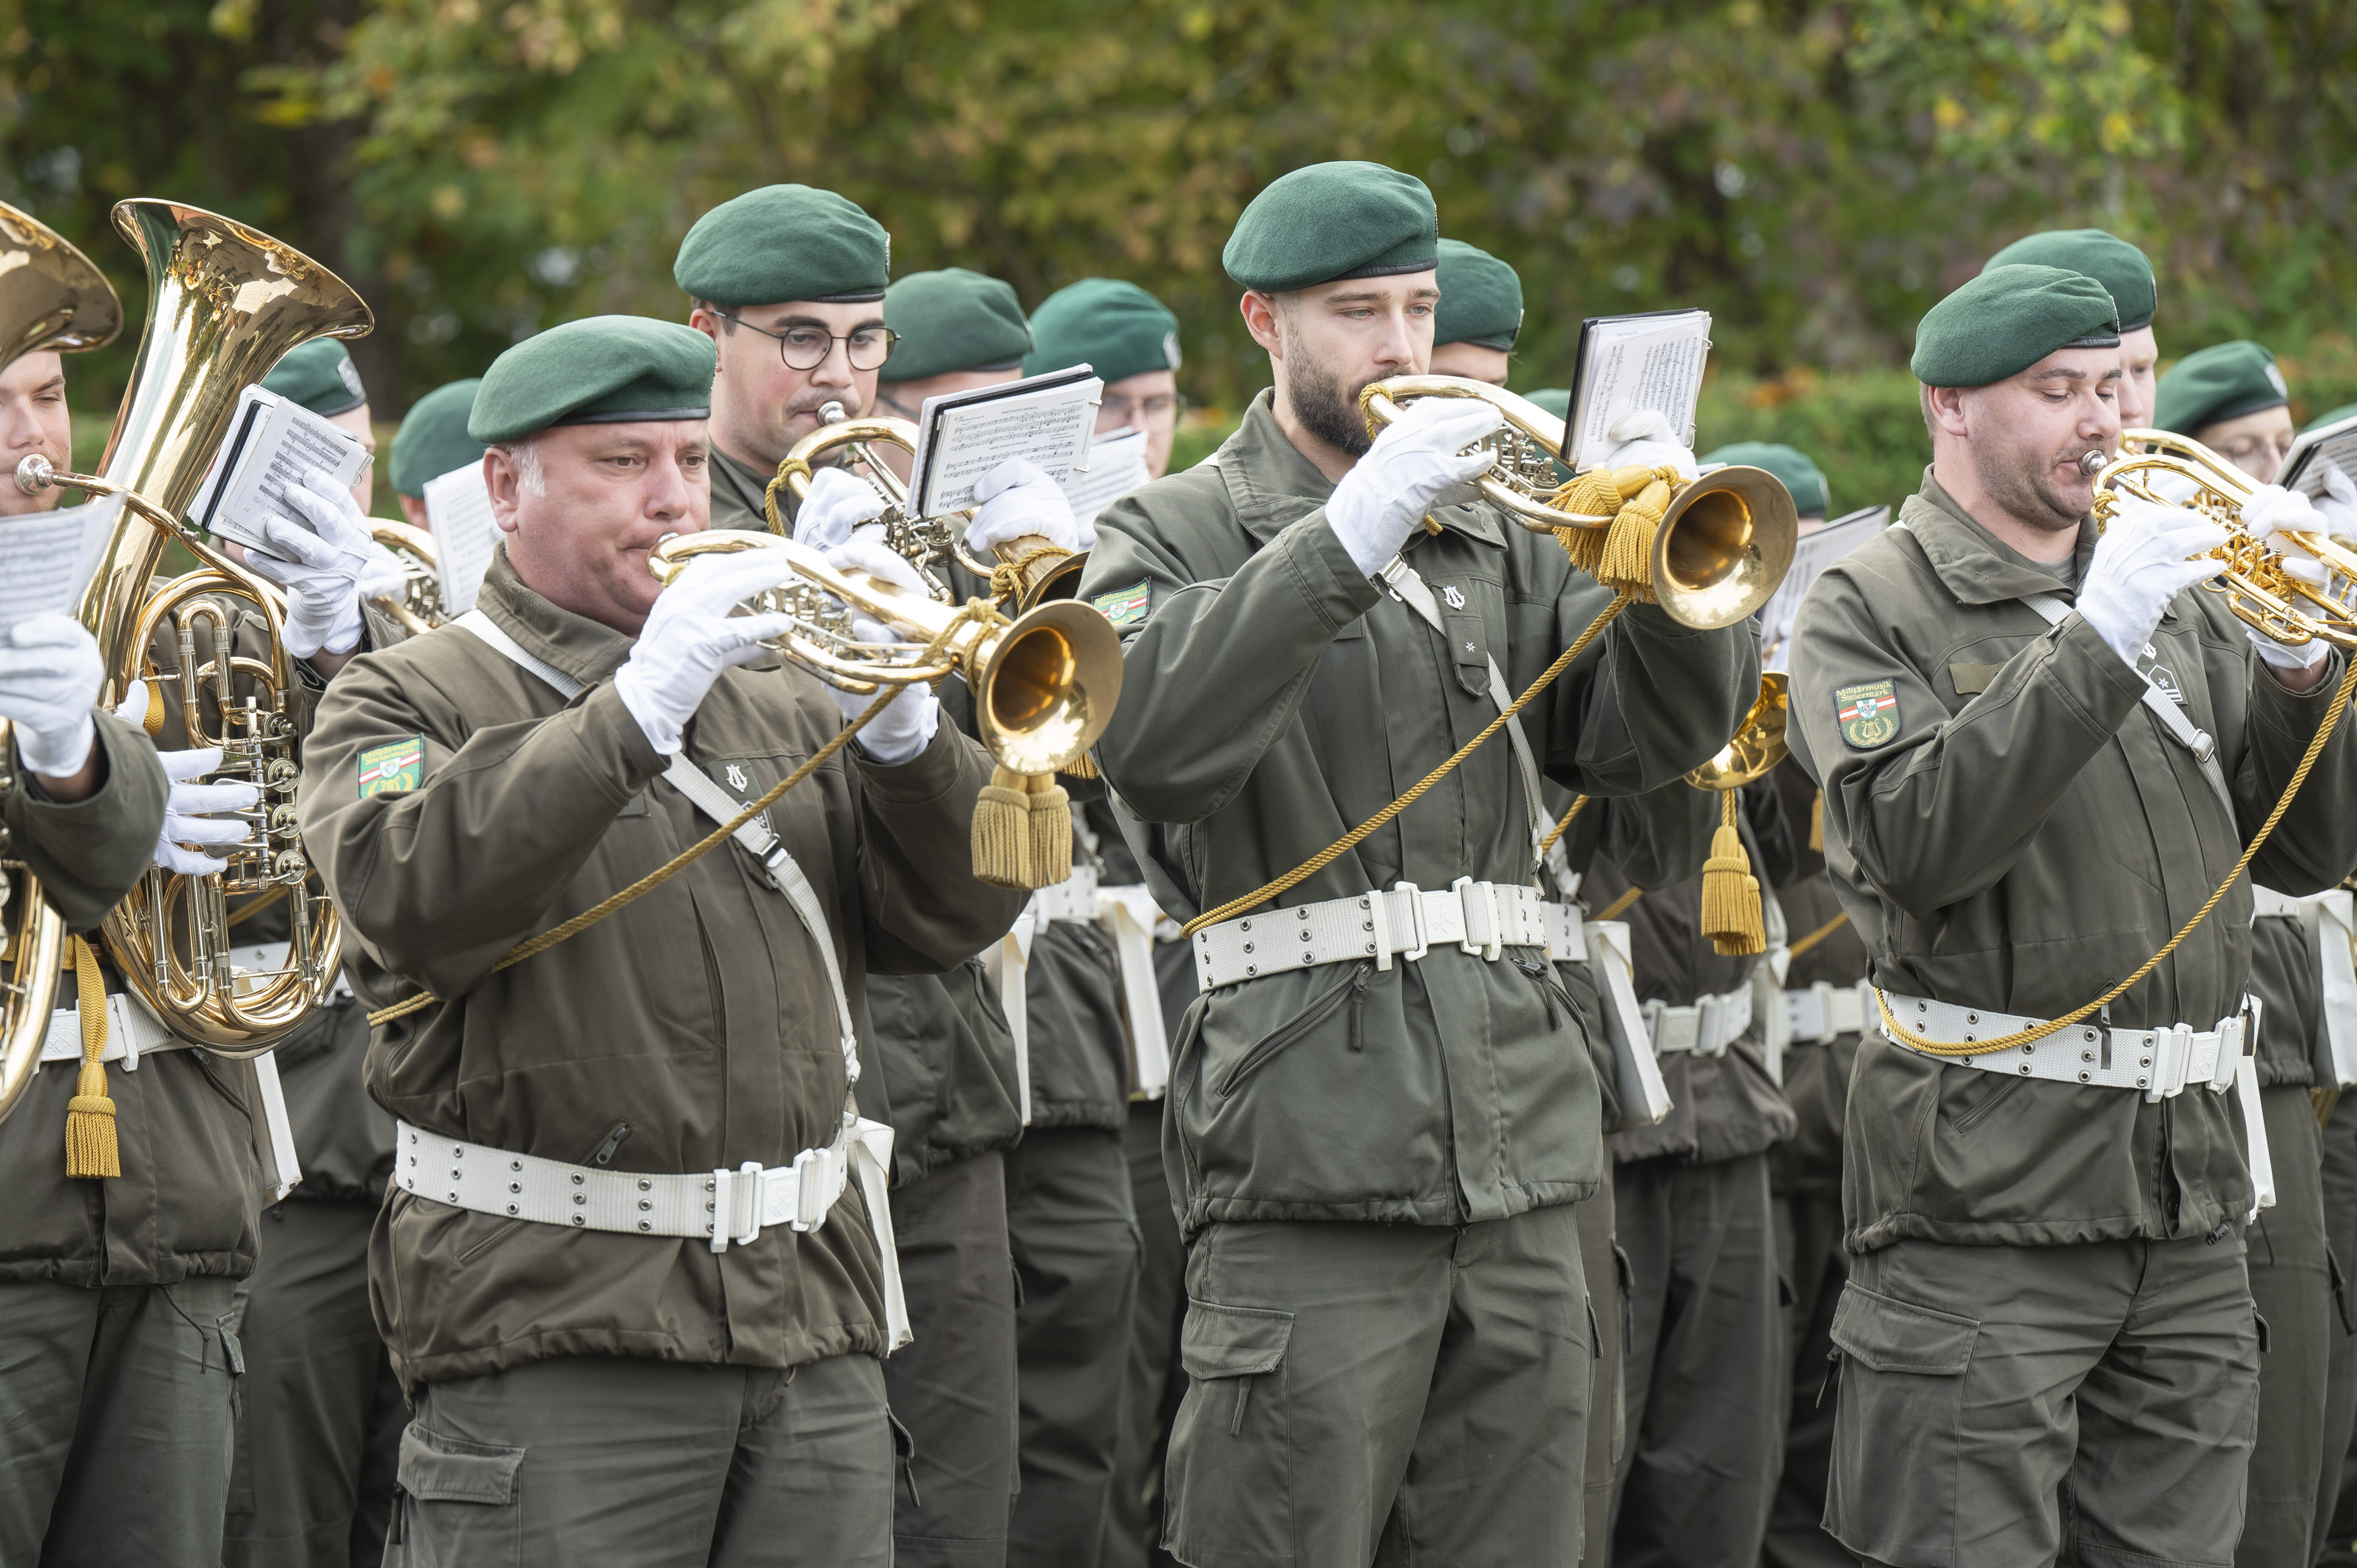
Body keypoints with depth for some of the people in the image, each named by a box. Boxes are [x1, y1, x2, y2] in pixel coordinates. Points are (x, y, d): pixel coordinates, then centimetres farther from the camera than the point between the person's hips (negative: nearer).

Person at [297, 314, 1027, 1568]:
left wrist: (902, 725, -8)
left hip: (812, 1314, 5)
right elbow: (410, 895, -18)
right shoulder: (409, 702, 4)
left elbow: (956, 916, 10)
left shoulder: (778, 700, 19)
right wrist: (641, 704, -22)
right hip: (553, 1325, -5)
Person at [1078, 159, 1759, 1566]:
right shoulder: (1177, 535, 4)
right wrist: (1354, 533, -24)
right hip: (1314, 1165, -5)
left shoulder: (1494, 532, 19)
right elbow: (1147, 734, -18)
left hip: (1519, 1161, 5)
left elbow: (1661, 732, 8)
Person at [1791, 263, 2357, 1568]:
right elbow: (1913, 839, -16)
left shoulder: (2176, 601, 18)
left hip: (2189, 1193, 6)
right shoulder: (1871, 607, 1)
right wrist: (2098, 641, -20)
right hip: (1985, 1189, -6)